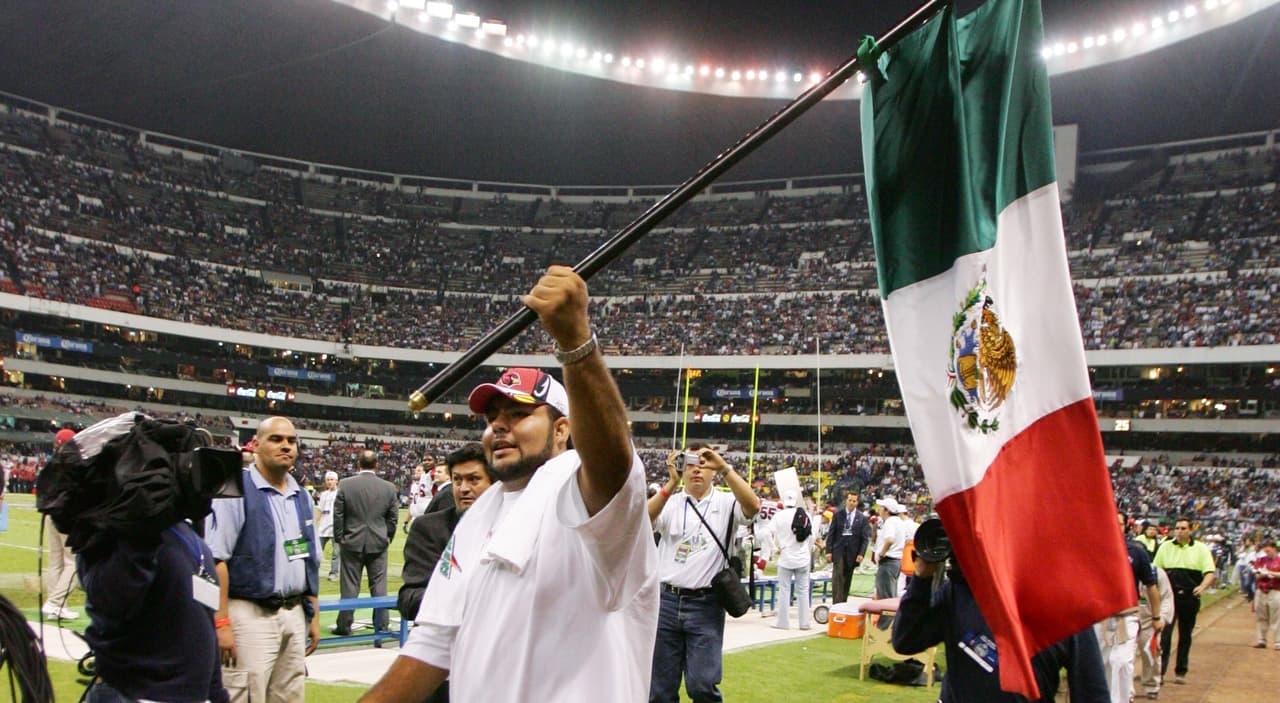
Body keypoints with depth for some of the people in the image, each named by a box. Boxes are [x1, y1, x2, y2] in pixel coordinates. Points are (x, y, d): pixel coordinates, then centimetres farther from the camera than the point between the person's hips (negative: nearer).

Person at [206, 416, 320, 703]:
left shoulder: (302, 498, 14)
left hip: (295, 615, 7)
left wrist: (314, 616, 16)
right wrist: (221, 623, -18)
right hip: (251, 615, -7)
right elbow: (216, 559, -14)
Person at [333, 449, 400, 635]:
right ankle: (381, 625, 12)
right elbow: (393, 517, 3)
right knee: (379, 585, 8)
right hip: (378, 543, 1)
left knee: (349, 586, 6)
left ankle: (344, 625, 11)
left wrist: (339, 539, 8)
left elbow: (338, 514, -3)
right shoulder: (389, 487, -3)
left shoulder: (345, 484, -7)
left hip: (352, 543, -1)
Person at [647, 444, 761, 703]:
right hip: (667, 601, 2)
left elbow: (753, 506, -16)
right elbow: (643, 521, -11)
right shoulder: (669, 502, 8)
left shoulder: (725, 502, 5)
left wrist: (725, 468, -21)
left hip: (706, 605, -2)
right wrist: (672, 483, -18)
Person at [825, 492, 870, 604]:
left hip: (852, 552, 1)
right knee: (837, 577, -10)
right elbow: (831, 533, 3)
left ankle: (843, 603, 13)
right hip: (838, 550, -1)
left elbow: (865, 538, 1)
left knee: (847, 579, 6)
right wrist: (829, 551, -4)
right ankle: (836, 604, -11)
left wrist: (861, 554, -9)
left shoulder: (862, 517, 2)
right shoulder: (838, 514, 3)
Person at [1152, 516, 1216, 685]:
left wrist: (1203, 586, -23)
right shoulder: (1165, 547, 5)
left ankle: (1180, 672, 20)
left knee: (1185, 636, 10)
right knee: (1164, 633, -9)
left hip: (1190, 597, 0)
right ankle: (1160, 670, -8)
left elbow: (1209, 573, -4)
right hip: (1169, 596, 0)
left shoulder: (1201, 549, 2)